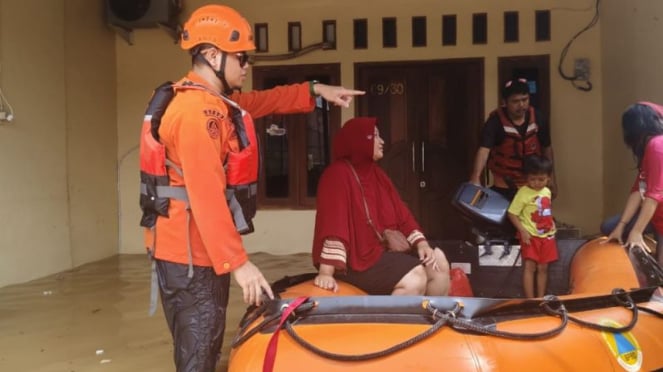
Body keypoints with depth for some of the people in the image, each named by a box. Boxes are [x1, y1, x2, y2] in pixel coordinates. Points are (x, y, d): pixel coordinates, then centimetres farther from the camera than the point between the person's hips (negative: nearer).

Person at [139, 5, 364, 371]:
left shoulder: (213, 100, 12)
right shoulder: (197, 110, -21)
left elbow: (262, 101, 28)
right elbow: (206, 195, -28)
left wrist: (315, 90, 22)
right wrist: (237, 261, -29)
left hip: (200, 247, 11)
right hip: (190, 251, -11)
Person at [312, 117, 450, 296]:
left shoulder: (376, 172, 12)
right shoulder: (338, 174, -16)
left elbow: (400, 212, 12)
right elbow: (333, 225, -27)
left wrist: (421, 243, -2)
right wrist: (326, 272, -35)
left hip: (387, 247, 9)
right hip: (358, 256, -9)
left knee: (440, 266, 1)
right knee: (415, 279, -25)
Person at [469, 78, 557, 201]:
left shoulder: (538, 118, -9)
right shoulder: (495, 121, -22)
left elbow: (546, 148, 5)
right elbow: (484, 149, -36)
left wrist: (551, 178, 7)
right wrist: (476, 177, -53)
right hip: (504, 187, -3)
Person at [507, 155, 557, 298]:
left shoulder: (547, 192, 6)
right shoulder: (523, 193, -14)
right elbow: (512, 213, -15)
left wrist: (551, 225, 6)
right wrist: (523, 231, -20)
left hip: (546, 235, 6)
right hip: (530, 235, -6)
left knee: (543, 268, 11)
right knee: (529, 266, -8)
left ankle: (541, 298, 20)